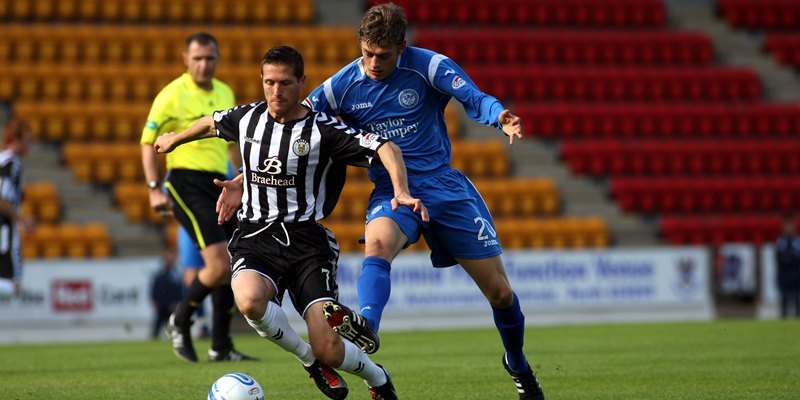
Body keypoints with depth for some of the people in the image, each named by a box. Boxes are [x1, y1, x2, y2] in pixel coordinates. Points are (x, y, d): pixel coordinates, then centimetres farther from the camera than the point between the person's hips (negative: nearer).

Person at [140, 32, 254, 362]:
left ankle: (221, 347, 14)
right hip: (186, 183, -7)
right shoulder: (172, 95, -7)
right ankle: (180, 322, 6)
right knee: (220, 265, -16)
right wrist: (154, 189, -12)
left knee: (231, 268, 5)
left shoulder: (225, 94, 13)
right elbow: (149, 140, -5)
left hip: (217, 185, 7)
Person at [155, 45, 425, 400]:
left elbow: (386, 148, -13)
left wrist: (401, 192, -30)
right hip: (255, 237, 3)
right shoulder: (247, 118, 6)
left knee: (328, 350, -15)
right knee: (249, 300, -34)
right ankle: (309, 360, -4)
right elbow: (210, 124, 29)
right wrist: (174, 140, 47)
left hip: (306, 239, -3)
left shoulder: (322, 129, -7)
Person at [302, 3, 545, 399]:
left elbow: (474, 98, -22)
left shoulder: (428, 66, -11)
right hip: (391, 189, 0)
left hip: (445, 186, 0)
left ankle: (517, 364, 32)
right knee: (377, 242, -38)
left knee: (499, 292, 5)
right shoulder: (341, 86, -5)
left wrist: (500, 117, -46)